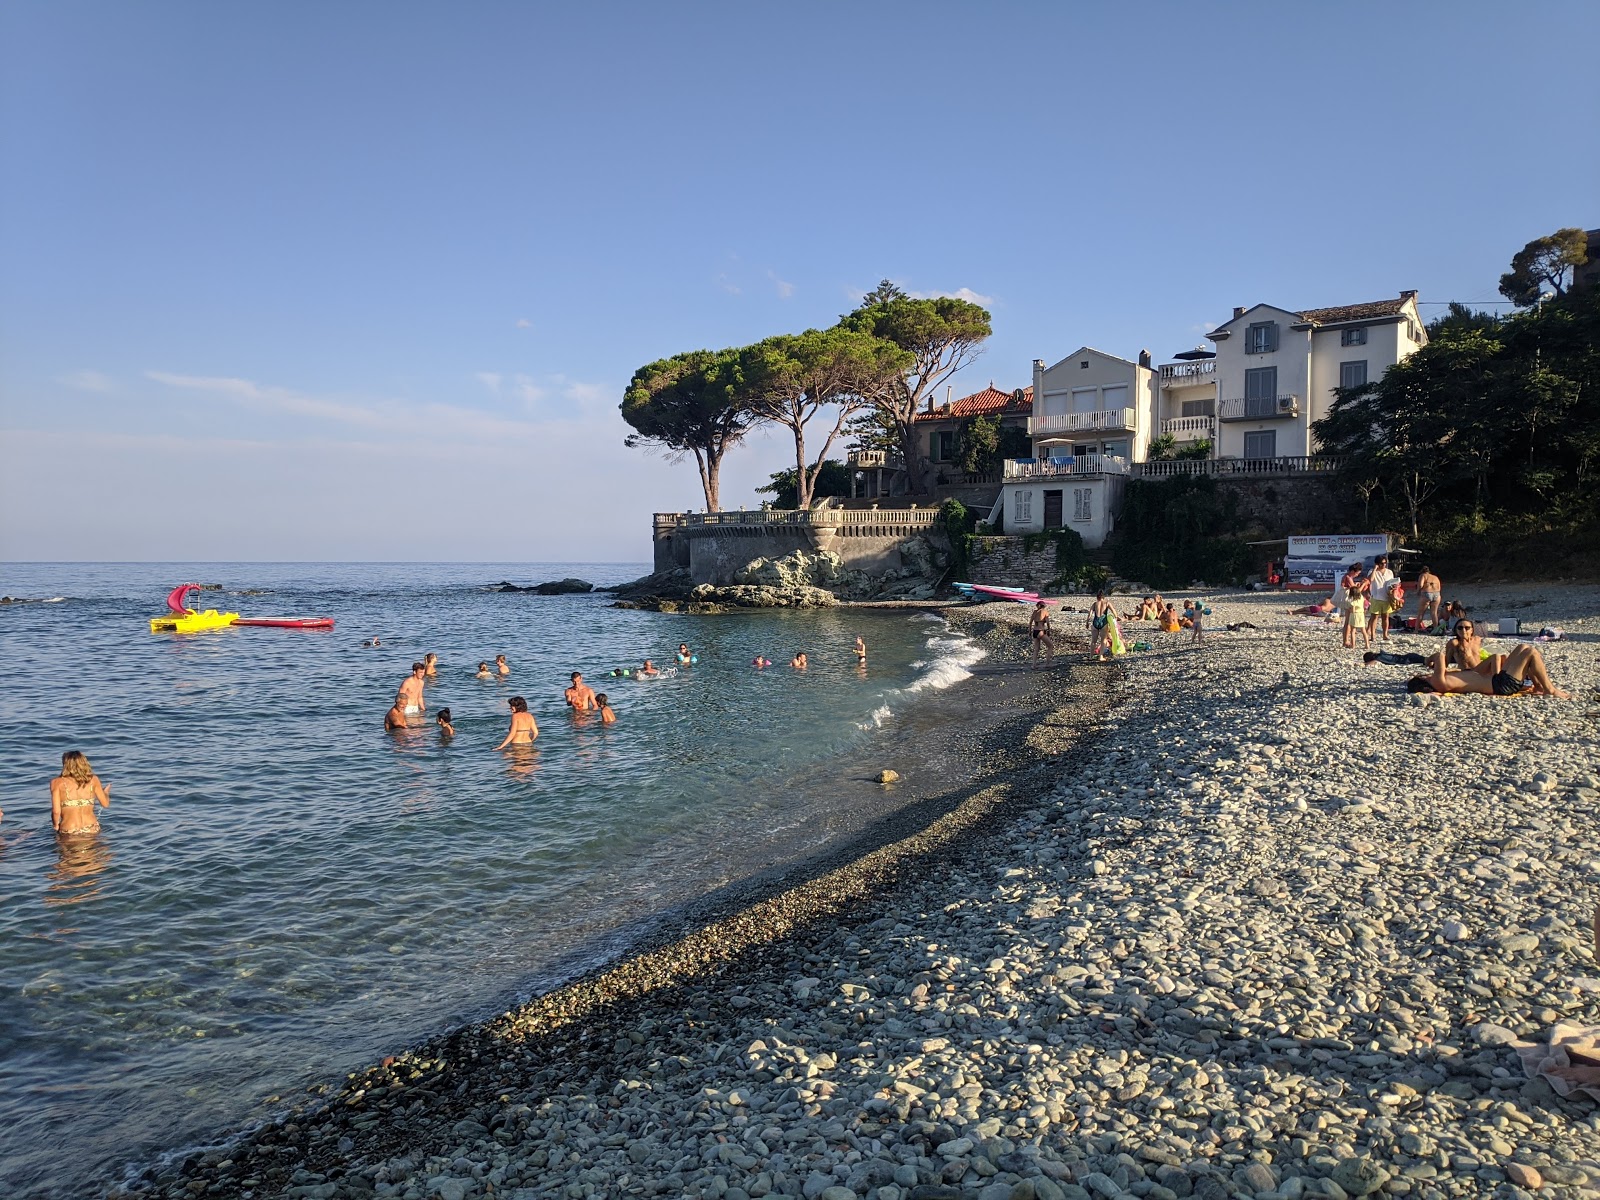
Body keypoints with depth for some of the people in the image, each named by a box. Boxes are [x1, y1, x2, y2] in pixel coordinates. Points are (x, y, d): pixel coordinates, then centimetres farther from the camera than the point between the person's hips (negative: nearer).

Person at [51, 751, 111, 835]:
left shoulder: (57, 782, -3)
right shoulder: (93, 780, 3)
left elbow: (56, 811, -9)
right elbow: (105, 804, 11)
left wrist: (56, 825, 12)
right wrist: (106, 793, 33)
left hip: (69, 833, -2)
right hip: (92, 829, 2)